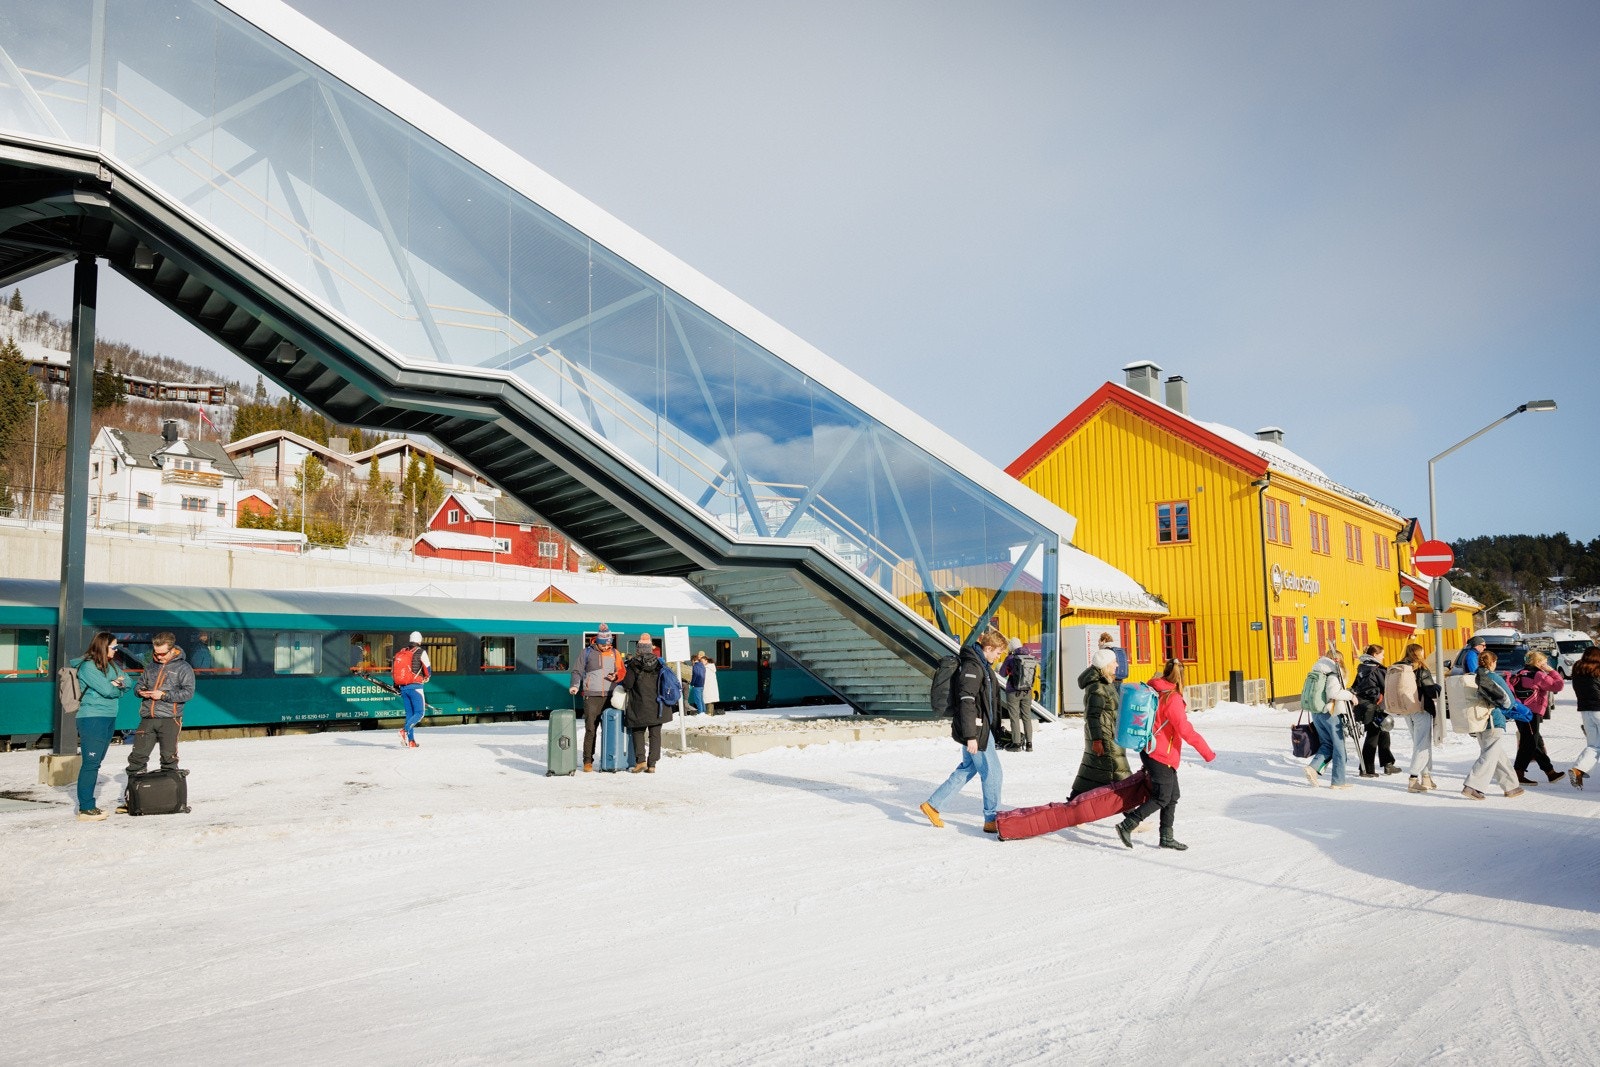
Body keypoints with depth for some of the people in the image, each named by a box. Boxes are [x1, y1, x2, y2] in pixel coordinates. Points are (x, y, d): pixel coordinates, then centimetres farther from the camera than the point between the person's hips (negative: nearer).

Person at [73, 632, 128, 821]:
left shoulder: (110, 665, 14)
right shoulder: (88, 666, -11)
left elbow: (127, 681, 11)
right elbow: (107, 690, -17)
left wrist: (117, 683, -10)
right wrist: (118, 687, 3)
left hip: (109, 718, 9)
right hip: (92, 719, -9)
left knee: (96, 763, 11)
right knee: (91, 763, -8)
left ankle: (88, 805, 17)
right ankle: (85, 809, -5)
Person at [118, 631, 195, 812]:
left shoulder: (183, 667, 0)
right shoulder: (152, 666, 16)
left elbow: (188, 693, -8)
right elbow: (140, 683, 27)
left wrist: (164, 695, -16)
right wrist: (141, 691, 3)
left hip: (169, 719, -5)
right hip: (147, 719, 5)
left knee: (169, 758, -1)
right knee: (137, 756, 2)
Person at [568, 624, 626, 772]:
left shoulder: (614, 653, 13)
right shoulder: (588, 652, 5)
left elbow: (622, 671, 17)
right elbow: (577, 671, 5)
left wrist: (616, 676, -5)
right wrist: (575, 685, -10)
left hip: (610, 697, 2)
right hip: (591, 697, -2)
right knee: (590, 729, -6)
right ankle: (588, 761, -1)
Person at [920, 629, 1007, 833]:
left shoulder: (983, 666, 15)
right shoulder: (971, 666, -18)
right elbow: (966, 702, -24)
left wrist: (994, 727, 27)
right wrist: (970, 736, -25)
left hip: (981, 728, 10)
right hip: (975, 729, -10)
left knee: (967, 769, 16)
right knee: (992, 772, -2)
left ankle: (933, 804, 21)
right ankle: (992, 820, 8)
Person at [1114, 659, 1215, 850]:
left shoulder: (1152, 690, 5)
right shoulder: (1172, 698, -19)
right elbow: (1186, 731, -20)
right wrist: (1207, 753, -12)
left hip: (1150, 750, 9)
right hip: (1162, 755, -9)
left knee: (1172, 796, 14)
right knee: (1161, 798, -1)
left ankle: (1166, 837, 19)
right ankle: (1126, 825, -3)